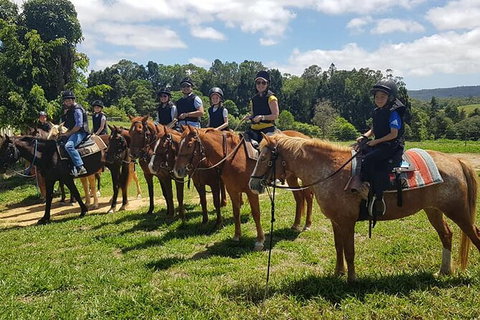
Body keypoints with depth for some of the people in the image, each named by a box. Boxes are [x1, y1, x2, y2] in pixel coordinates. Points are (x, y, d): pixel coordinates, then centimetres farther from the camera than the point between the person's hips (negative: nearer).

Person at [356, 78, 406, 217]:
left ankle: (377, 196, -27)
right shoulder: (377, 111, 14)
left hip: (392, 147, -9)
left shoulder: (393, 113, -12)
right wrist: (365, 136, 3)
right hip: (378, 145, 9)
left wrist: (376, 141, -18)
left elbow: (394, 134, -17)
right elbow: (374, 129, 22)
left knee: (368, 160, -29)